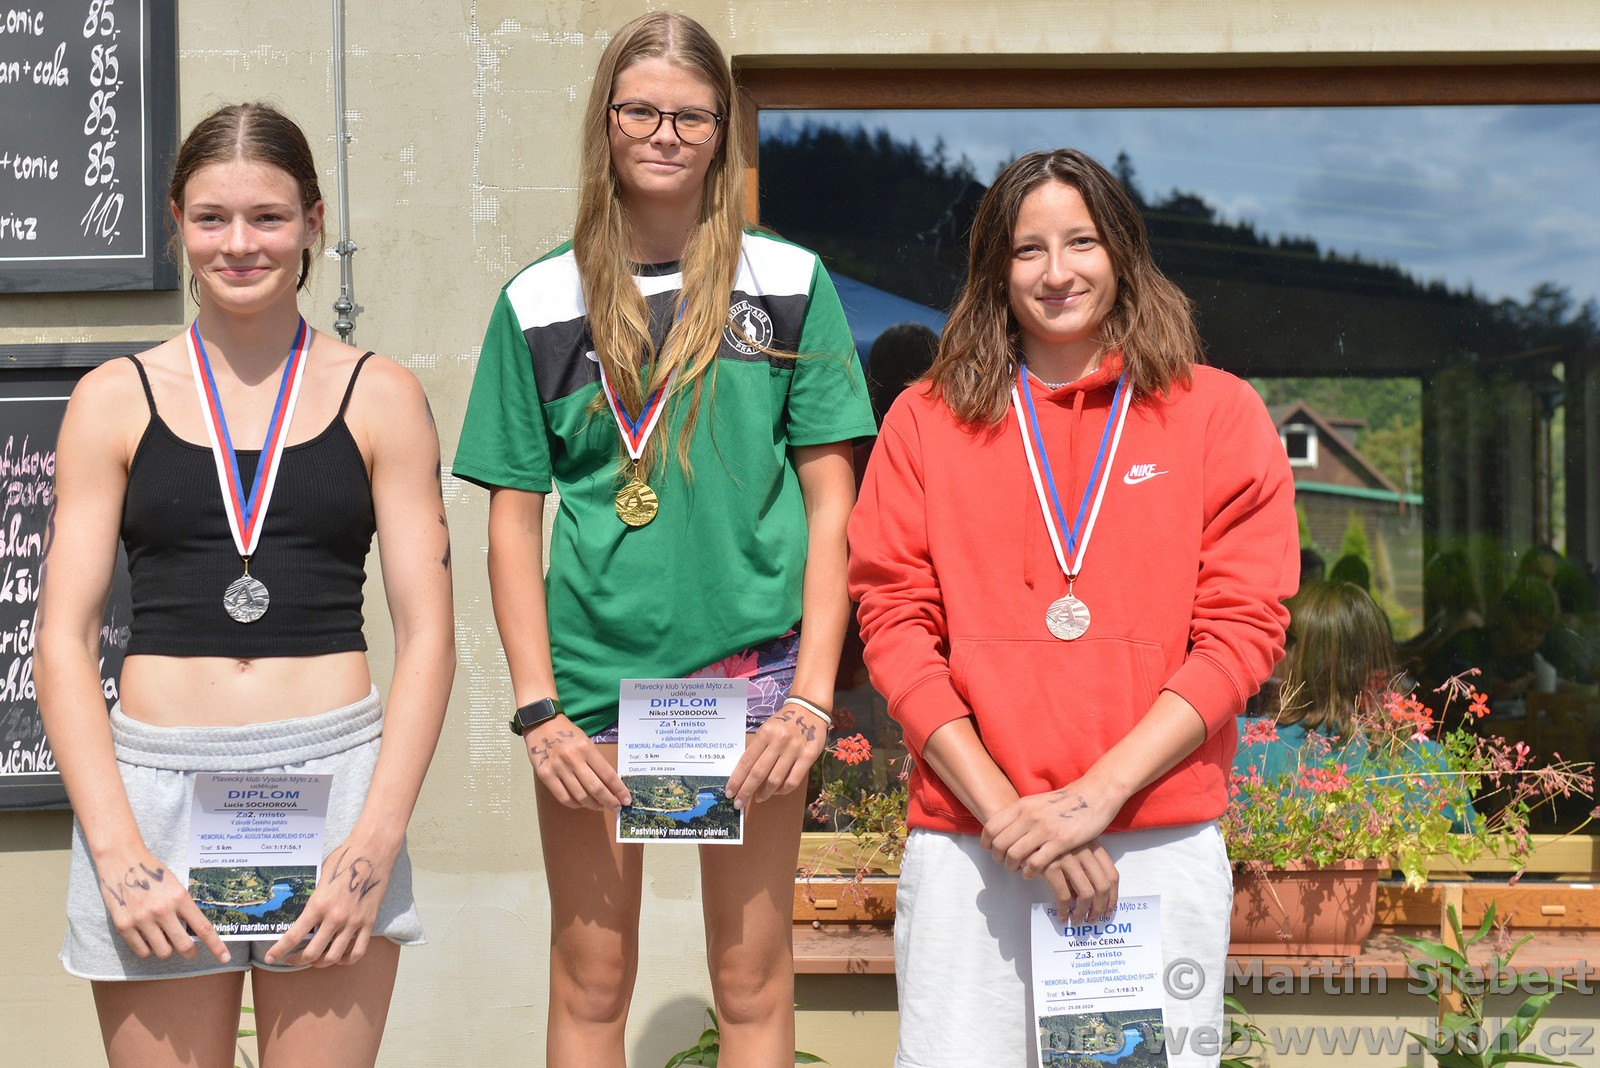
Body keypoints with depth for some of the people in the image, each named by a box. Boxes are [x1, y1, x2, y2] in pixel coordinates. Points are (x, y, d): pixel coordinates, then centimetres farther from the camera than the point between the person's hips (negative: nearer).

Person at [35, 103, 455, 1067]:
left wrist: (378, 839, -8)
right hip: (155, 793, 0)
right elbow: (65, 637, 4)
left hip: (337, 780, 0)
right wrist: (117, 850, -8)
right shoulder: (116, 400, 7)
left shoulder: (380, 397, 6)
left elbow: (429, 635, 3)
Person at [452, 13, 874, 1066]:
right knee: (590, 977, 8)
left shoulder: (788, 285, 3)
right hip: (594, 674, 1)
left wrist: (812, 696, -6)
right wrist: (538, 709, -4)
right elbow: (514, 519, 5)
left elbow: (830, 500, 2)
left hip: (749, 667, -1)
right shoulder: (542, 303, 5)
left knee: (753, 978, 7)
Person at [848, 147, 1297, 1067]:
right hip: (966, 847, 1)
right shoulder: (928, 421, 10)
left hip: (1162, 844, 0)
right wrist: (1006, 814, -9)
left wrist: (1097, 795, -10)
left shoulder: (1218, 414, 8)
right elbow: (895, 624, 3)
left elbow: (1244, 630, 0)